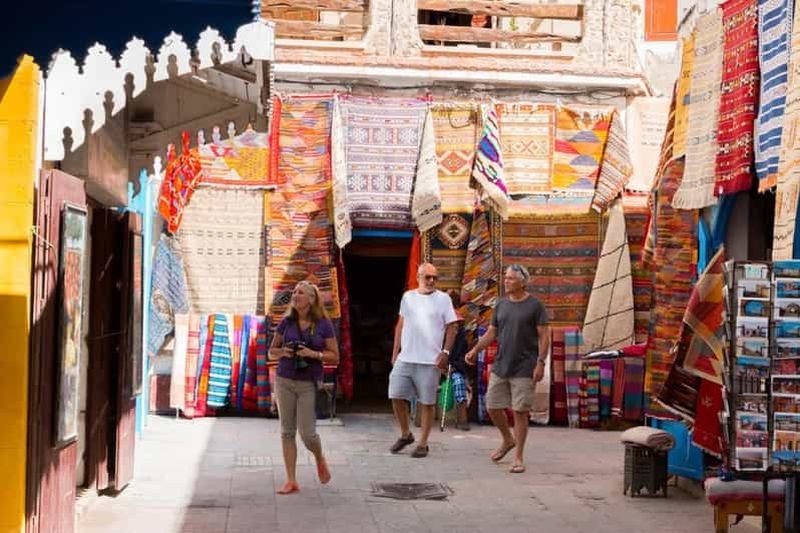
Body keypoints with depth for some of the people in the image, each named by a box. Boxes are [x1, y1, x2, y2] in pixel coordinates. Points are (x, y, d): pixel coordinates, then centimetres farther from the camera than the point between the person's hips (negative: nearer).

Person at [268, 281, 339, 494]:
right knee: (287, 431, 4)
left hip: (309, 384, -3)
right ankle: (291, 481, 10)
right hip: (285, 381, 3)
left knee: (307, 433, -5)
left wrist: (314, 354, -17)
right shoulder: (286, 322, 4)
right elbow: (271, 352, 12)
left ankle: (320, 459, 29)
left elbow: (335, 357, -1)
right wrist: (283, 352, -10)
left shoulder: (323, 324, -2)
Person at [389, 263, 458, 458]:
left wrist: (445, 352, -10)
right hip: (404, 358, 4)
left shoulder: (443, 299, -1)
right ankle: (405, 434, 23)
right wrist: (395, 350, 12)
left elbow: (451, 328, -1)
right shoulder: (408, 297, 10)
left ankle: (423, 444, 11)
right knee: (396, 396, 3)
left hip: (430, 361, -4)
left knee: (427, 403, 2)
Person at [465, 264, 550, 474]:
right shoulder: (501, 304, 9)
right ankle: (508, 440, 33)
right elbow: (491, 332, 12)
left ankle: (519, 457, 9)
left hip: (524, 369, -5)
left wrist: (541, 363, -14)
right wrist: (475, 350, -2)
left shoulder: (535, 306, -5)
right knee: (492, 407, 7)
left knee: (520, 412, -2)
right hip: (500, 367, 5)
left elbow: (544, 336, -6)